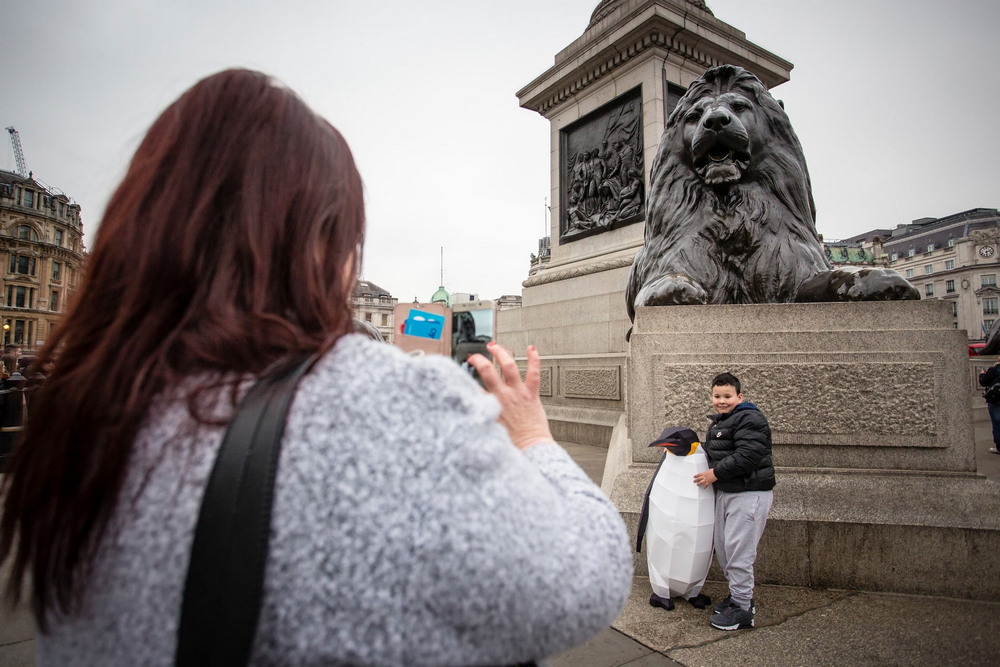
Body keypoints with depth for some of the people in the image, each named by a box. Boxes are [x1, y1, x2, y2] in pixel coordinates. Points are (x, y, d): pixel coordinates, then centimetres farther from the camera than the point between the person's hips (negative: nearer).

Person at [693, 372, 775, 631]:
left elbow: (747, 457, -25)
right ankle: (739, 596, 32)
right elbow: (711, 452, 24)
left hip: (749, 495, -10)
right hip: (725, 493, 10)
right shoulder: (718, 422, 17)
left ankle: (742, 610, 7)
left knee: (738, 551, -6)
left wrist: (715, 473, -19)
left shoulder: (749, 419, -15)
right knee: (722, 547, 15)